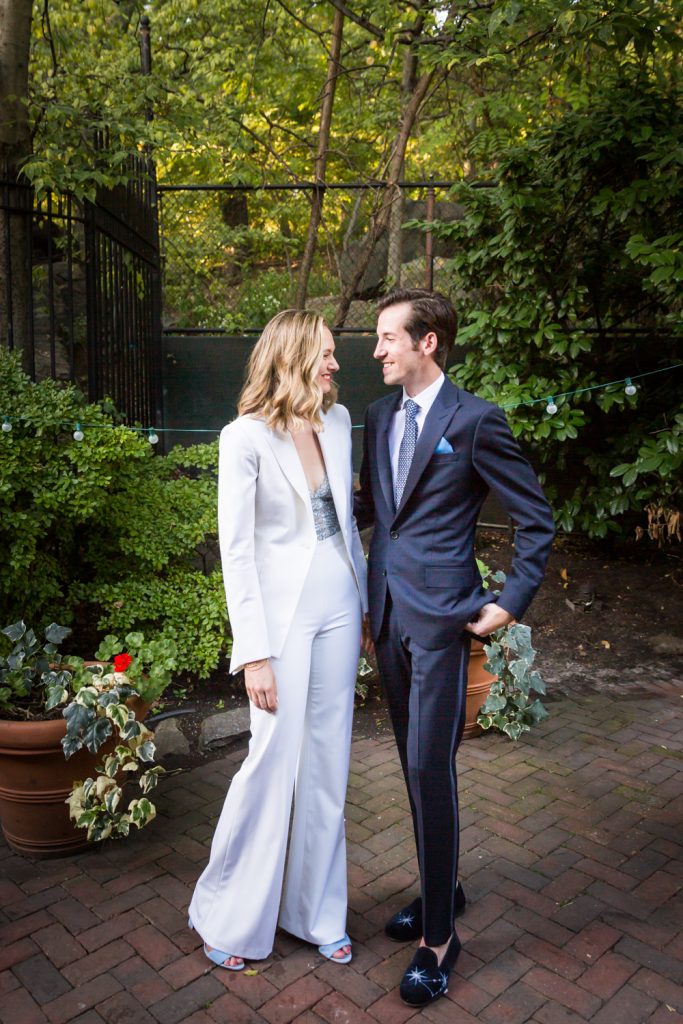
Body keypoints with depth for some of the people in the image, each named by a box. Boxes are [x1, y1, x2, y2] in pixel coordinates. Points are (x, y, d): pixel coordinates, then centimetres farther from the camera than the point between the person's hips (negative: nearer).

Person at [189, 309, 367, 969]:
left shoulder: (337, 422, 6)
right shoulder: (246, 437, -11)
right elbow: (236, 552, -13)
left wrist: (364, 600, 14)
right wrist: (255, 653, -15)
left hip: (339, 609, 6)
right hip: (282, 613, -5)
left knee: (327, 765, 13)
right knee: (273, 763, 2)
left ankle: (316, 912, 32)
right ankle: (227, 915, 26)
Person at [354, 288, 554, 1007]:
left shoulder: (474, 421, -10)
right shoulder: (379, 417, 11)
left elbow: (536, 520, -5)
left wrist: (511, 602, -10)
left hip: (441, 617, -7)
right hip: (387, 610, 7)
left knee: (430, 767, -4)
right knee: (414, 763, 16)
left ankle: (438, 934, 14)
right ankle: (441, 889, 36)